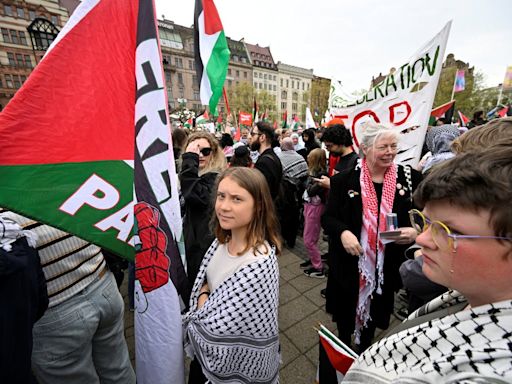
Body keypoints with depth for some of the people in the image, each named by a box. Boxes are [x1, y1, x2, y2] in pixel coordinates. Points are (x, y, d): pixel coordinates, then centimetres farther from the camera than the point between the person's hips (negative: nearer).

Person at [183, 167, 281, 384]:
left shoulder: (258, 265, -36)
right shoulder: (223, 239, -12)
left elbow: (214, 329, -28)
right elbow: (203, 282, 3)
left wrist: (202, 304, -12)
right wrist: (204, 295, -15)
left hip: (236, 362, -6)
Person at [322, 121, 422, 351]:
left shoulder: (410, 177, -5)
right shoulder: (344, 180, -11)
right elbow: (328, 217, -7)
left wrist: (415, 231, -18)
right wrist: (343, 233, -27)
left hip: (387, 266, 2)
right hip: (349, 264, -2)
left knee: (375, 315, 25)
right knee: (345, 316, 20)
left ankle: (364, 353, 55)